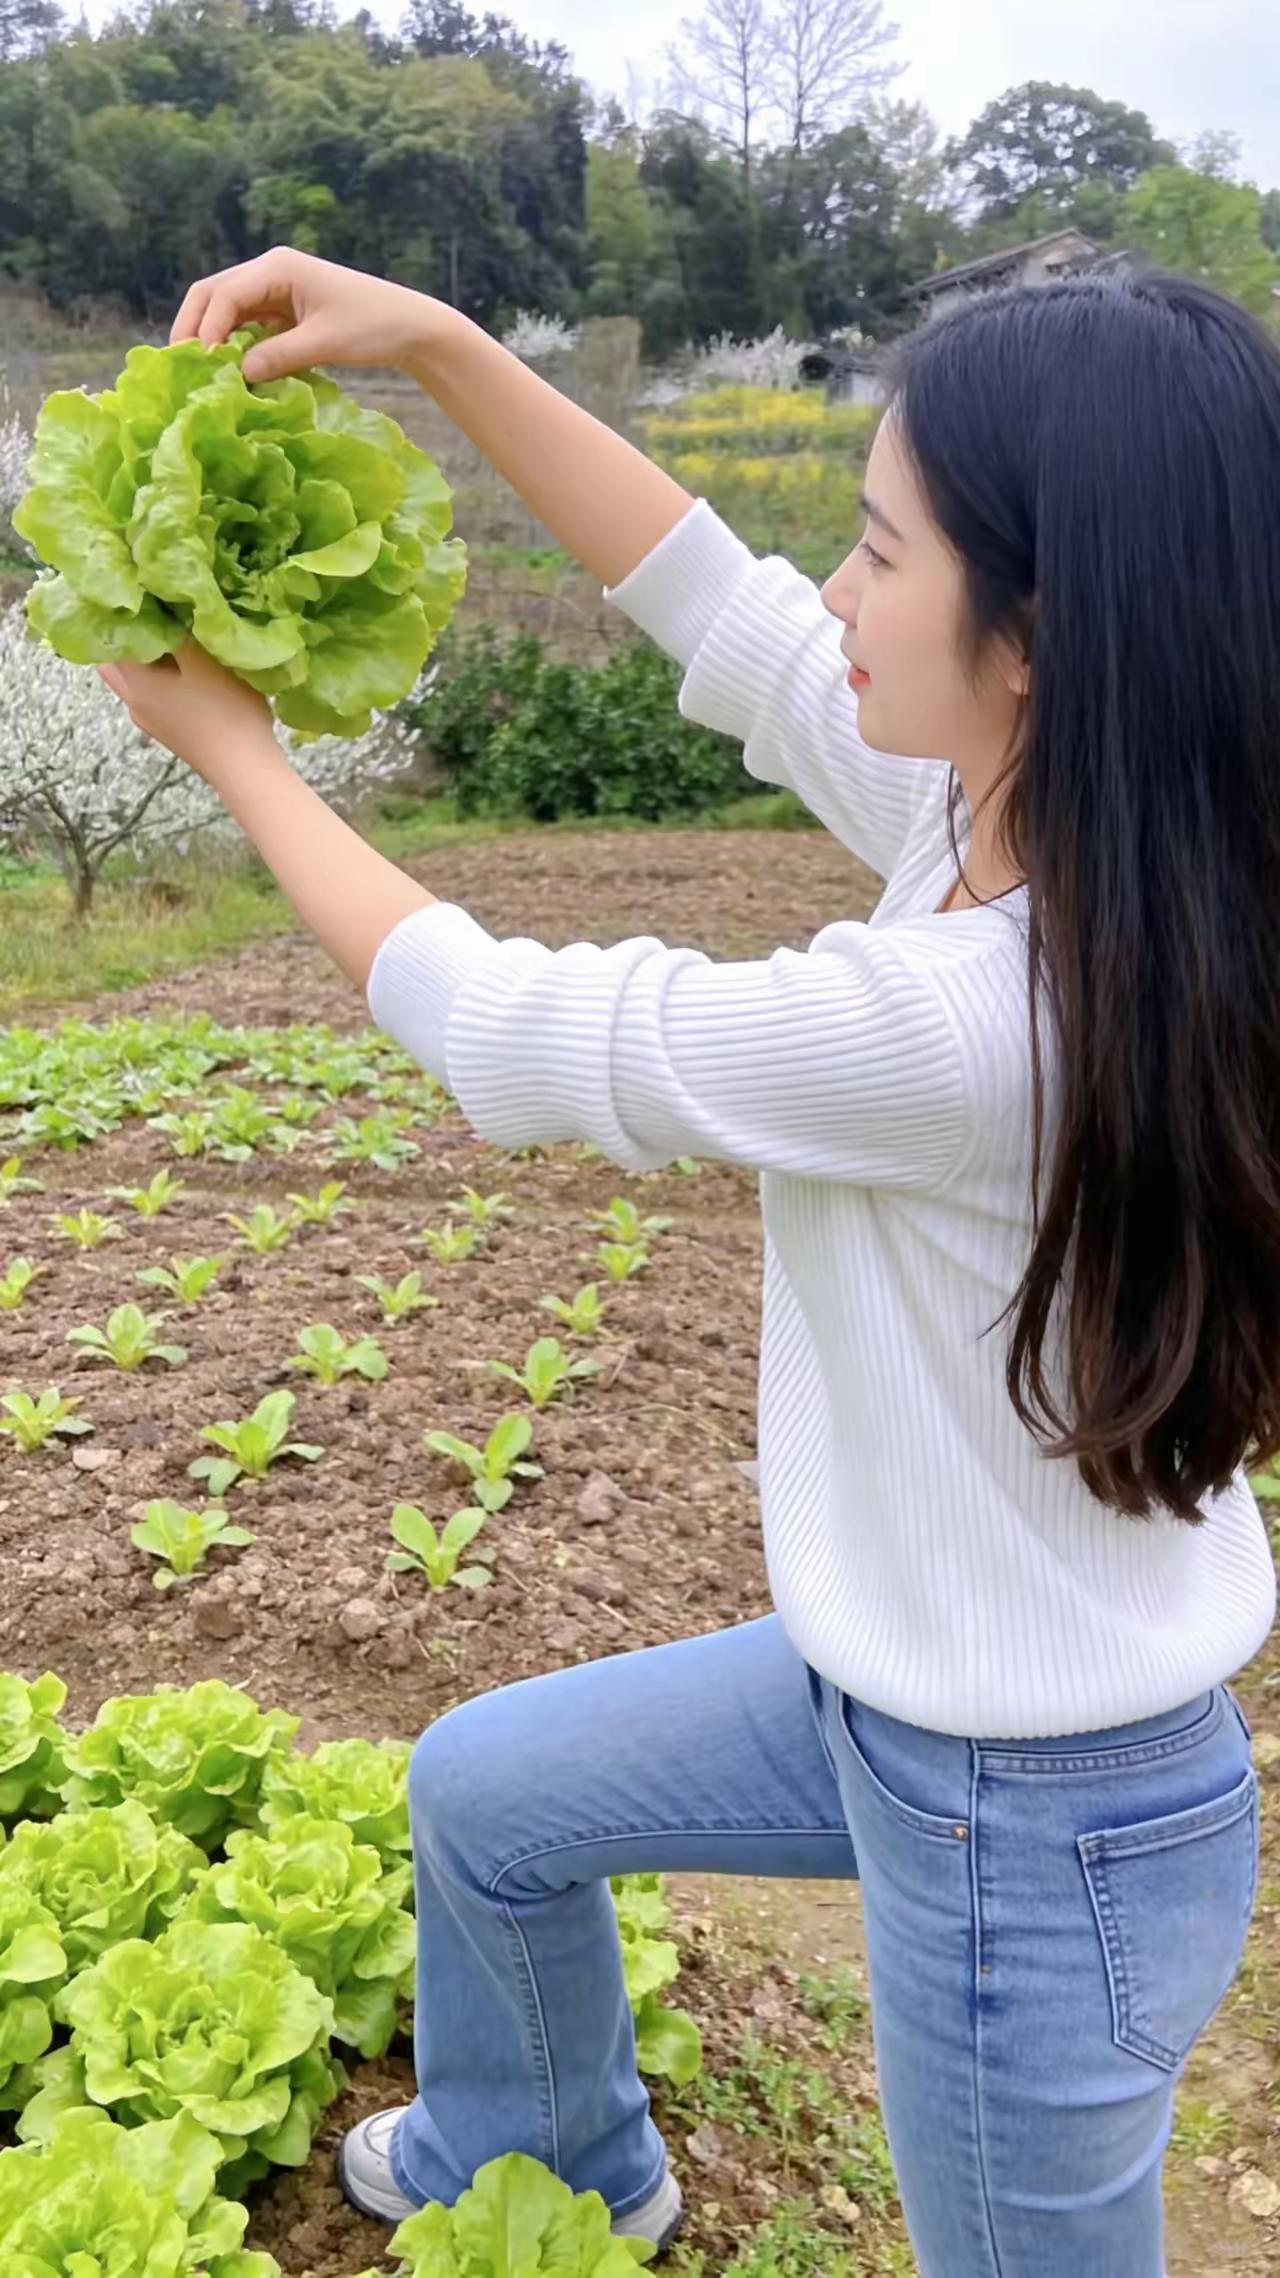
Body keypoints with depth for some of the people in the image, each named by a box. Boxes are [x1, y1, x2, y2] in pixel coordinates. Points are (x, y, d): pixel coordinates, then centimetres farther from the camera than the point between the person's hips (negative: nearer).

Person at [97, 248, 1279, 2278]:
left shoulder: (969, 1020, -35)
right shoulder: (1037, 822, -11)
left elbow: (500, 1027, -21)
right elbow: (718, 611, 0)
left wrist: (231, 747, -6)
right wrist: (432, 341, -5)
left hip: (1032, 1838, -8)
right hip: (898, 1686, 8)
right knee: (483, 1793, 25)